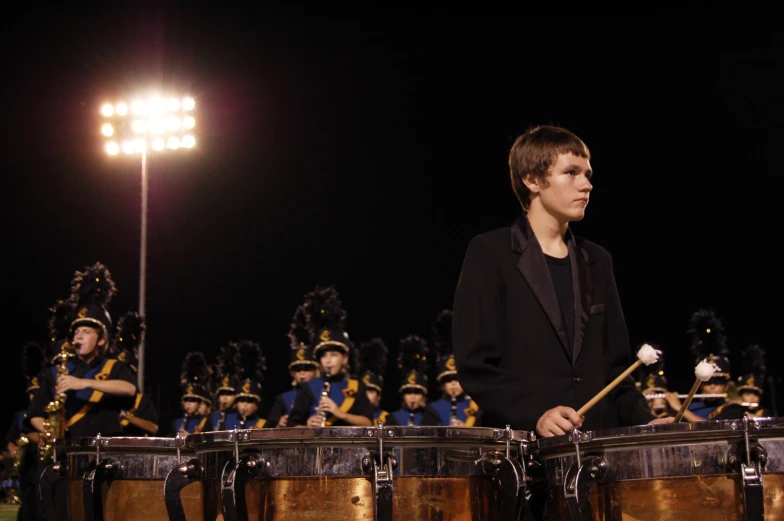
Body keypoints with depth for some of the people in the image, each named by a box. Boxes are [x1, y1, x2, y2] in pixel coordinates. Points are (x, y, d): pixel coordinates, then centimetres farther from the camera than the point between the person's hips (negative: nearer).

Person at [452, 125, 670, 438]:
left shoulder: (596, 262, 17)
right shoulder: (490, 253, 0)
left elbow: (614, 365, 18)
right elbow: (475, 365, -6)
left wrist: (644, 421, 2)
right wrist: (535, 415, -18)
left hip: (598, 441, 5)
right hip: (522, 445, -5)